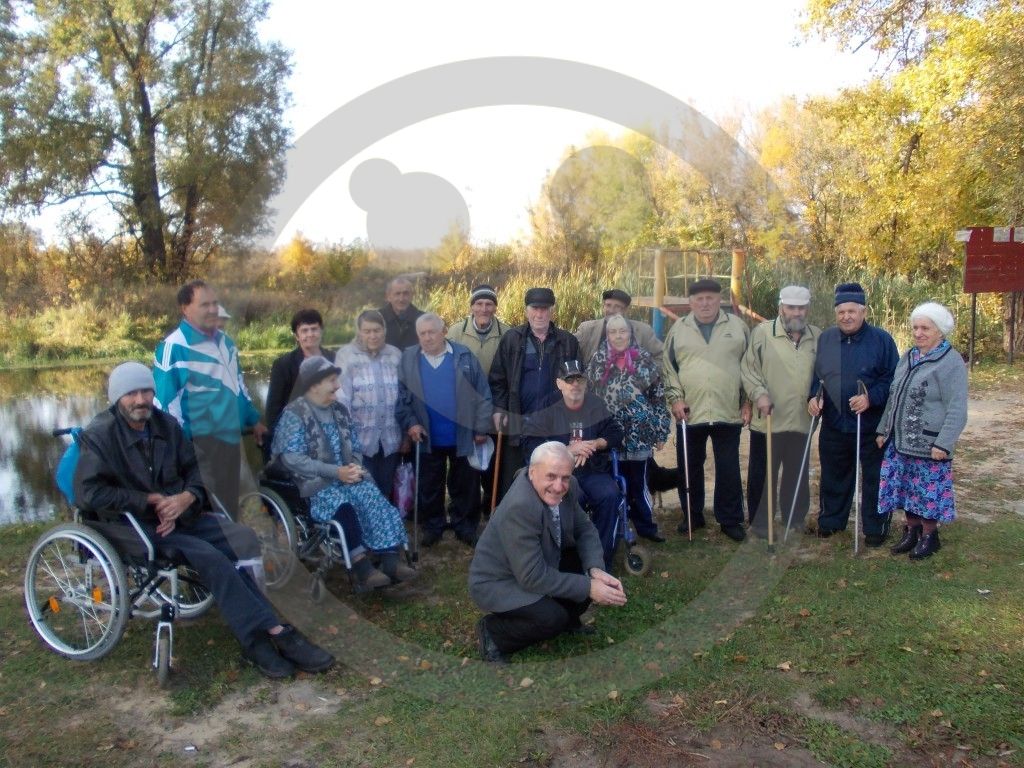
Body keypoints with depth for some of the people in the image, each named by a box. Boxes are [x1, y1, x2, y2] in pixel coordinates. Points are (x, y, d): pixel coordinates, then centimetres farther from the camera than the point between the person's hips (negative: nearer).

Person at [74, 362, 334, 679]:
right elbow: (88, 493, -18)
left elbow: (193, 469, 14)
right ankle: (274, 631, -24)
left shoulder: (165, 424, 7)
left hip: (178, 513, 6)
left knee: (241, 538, -20)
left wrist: (187, 498, -9)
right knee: (209, 556, -29)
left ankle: (257, 638, -22)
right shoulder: (100, 435, -9)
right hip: (133, 525, -6)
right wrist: (150, 500, -18)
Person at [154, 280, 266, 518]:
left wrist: (253, 420, 25)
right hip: (201, 441, -8)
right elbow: (165, 400, -14)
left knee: (229, 504, 16)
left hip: (230, 435, 8)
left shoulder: (224, 341, 12)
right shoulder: (174, 347, -13)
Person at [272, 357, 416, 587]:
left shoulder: (339, 410, 15)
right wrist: (335, 472, -20)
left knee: (375, 500, -23)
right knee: (342, 504, -34)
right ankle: (362, 565, -32)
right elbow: (292, 459, -16)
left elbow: (356, 448, 16)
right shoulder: (293, 414, -6)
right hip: (314, 483, -5)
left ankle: (390, 560, -30)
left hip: (346, 477, 5)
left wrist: (354, 468, -8)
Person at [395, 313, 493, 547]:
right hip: (428, 438, 1)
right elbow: (401, 396, 0)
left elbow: (483, 394, -3)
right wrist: (410, 423, -12)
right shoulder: (408, 359, 0)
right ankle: (432, 527, 29)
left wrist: (481, 428, -6)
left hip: (463, 436, -1)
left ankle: (465, 527, 27)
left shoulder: (464, 356, -3)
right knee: (429, 487, 13)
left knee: (465, 486, 11)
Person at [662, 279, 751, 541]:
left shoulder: (737, 326, 5)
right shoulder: (678, 329, 6)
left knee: (729, 470, 5)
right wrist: (675, 398, -3)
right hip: (689, 413, 1)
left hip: (729, 412, -1)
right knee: (689, 468, 10)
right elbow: (668, 368, 7)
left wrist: (747, 402, 3)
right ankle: (692, 517, 25)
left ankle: (730, 520, 18)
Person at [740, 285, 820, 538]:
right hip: (768, 419, -4)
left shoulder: (817, 336, 8)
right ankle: (759, 522, 18)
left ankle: (796, 519, 30)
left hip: (802, 420, 4)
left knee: (797, 473, 15)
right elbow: (748, 369, -6)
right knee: (763, 472, 6)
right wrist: (759, 394, -17)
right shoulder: (762, 332, -6)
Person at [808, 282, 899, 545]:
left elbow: (893, 378, -6)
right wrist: (814, 396, -6)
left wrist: (871, 398, -21)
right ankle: (830, 520, 31)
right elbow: (815, 374, 12)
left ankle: (875, 528, 20)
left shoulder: (881, 339, -7)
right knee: (833, 477, 16)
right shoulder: (824, 338, 4)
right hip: (833, 425, 4)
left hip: (871, 426, -3)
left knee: (874, 479, 6)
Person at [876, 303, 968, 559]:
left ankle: (928, 536, 20)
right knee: (906, 487, 13)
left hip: (929, 444, -7)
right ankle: (911, 531, 28)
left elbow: (956, 409, -14)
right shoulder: (909, 357, 11)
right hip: (900, 440, 7)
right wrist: (884, 430, 16)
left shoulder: (951, 362, -11)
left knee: (928, 490, 4)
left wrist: (943, 444, -19)